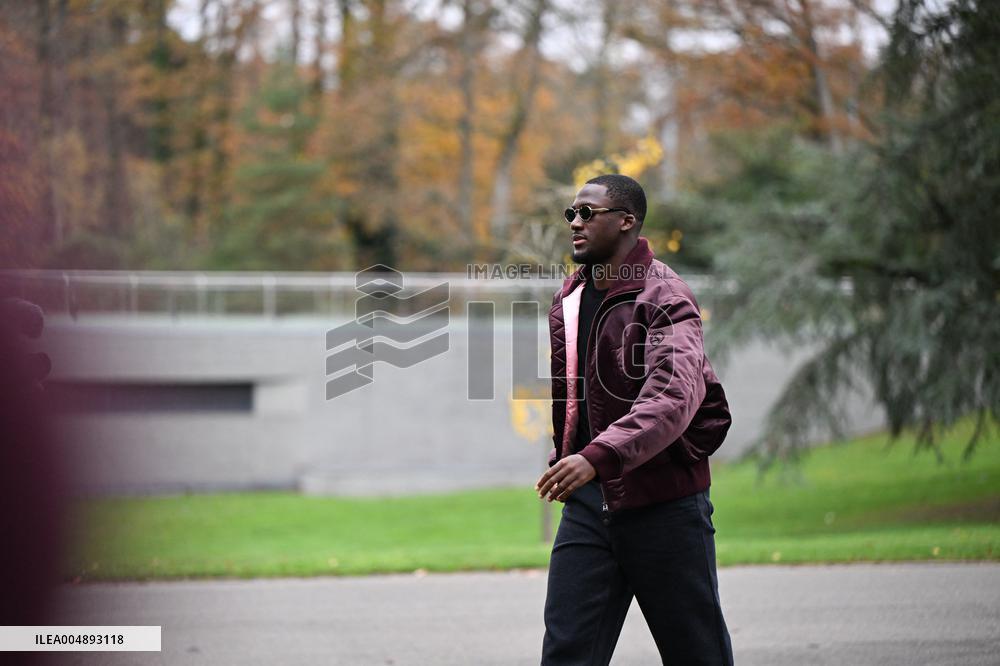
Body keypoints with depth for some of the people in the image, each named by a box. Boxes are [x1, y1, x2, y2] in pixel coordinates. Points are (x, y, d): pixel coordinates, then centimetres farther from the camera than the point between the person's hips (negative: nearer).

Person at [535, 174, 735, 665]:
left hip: (664, 503, -6)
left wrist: (598, 457, -38)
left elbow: (674, 397, -28)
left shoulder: (664, 297, -12)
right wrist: (564, 462, 13)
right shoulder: (568, 299, 12)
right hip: (587, 505, 7)